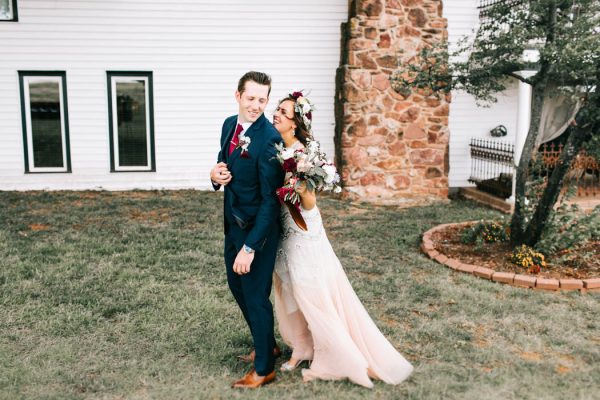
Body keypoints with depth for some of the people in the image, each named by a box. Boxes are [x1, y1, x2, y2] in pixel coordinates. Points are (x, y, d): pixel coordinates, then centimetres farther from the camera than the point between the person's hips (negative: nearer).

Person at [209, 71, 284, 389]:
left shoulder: (269, 139, -23)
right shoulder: (230, 125, 2)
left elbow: (270, 200, -24)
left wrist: (250, 247, -26)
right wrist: (215, 175, -9)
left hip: (258, 228, -9)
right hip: (233, 222, 9)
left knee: (255, 295, 4)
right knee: (237, 286, 21)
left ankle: (264, 369, 25)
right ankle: (266, 345, 43)